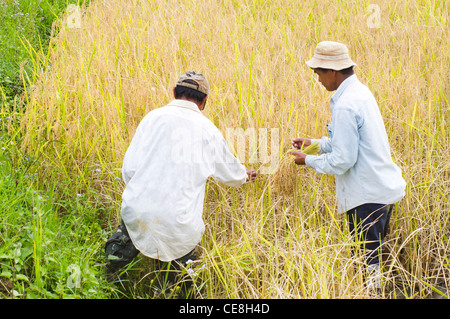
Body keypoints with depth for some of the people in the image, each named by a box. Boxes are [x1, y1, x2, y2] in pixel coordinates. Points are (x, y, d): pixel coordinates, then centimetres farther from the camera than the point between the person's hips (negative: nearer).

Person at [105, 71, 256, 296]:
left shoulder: (153, 117, 3)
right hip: (178, 223, -1)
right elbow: (230, 172, 20)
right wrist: (244, 175, 44)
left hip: (138, 209, 2)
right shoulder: (207, 130, 4)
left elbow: (129, 169, 2)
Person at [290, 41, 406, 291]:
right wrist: (314, 142, 19)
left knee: (367, 262, 0)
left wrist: (308, 161, -5)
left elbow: (342, 160, -20)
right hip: (384, 188, 10)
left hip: (367, 196, -10)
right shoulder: (361, 92, 9)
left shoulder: (345, 106, -21)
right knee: (373, 256, 20)